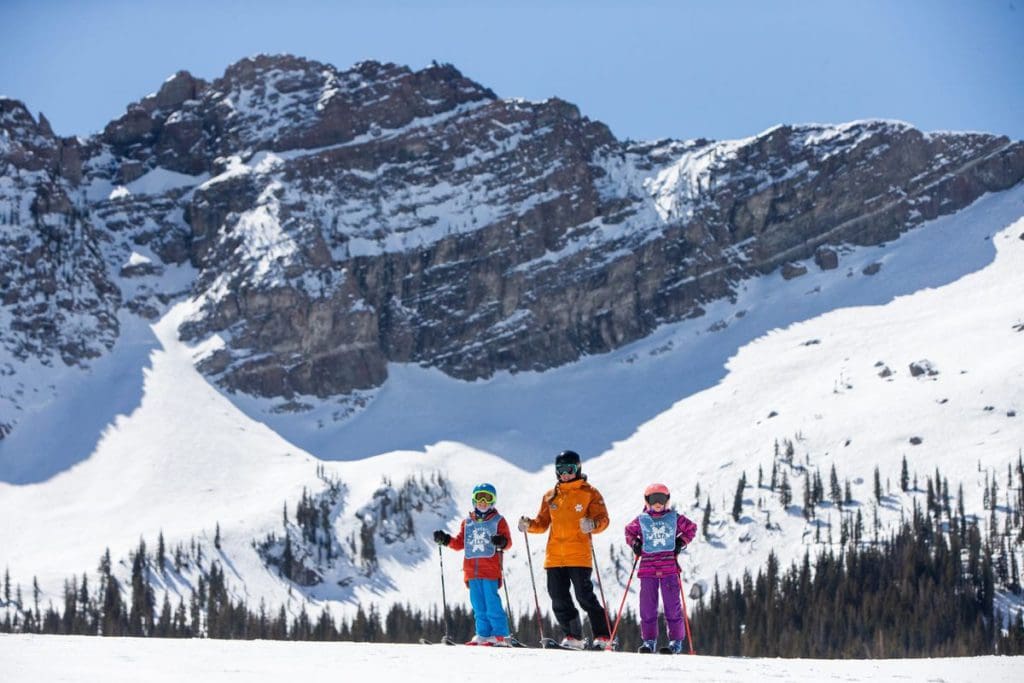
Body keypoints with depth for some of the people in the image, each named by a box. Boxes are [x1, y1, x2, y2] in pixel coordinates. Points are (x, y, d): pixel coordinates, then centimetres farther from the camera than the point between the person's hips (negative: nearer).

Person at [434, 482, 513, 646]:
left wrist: (502, 542, -23)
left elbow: (508, 542, -1)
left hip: (490, 570, -4)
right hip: (472, 570, 5)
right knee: (478, 605, 4)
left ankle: (500, 636, -8)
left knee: (492, 603, -10)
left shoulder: (498, 521, 6)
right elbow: (460, 543, 21)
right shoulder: (467, 522, 18)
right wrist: (446, 540, 6)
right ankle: (483, 634, 10)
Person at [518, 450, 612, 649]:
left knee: (585, 597, -9)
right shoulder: (550, 496, 16)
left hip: (579, 556, -5)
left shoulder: (589, 493, 2)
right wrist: (529, 525, -2)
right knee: (559, 599, 3)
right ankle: (573, 637, 11)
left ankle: (602, 636, -3)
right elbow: (543, 522, 18)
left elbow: (603, 519, -4)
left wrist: (592, 525, -26)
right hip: (554, 556, 5)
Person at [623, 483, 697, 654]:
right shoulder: (641, 520, 6)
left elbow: (691, 528, 17)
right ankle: (649, 640, 9)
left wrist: (681, 543, 5)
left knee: (672, 604, -2)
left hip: (669, 566, -1)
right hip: (647, 567, 1)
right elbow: (629, 531, 23)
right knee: (647, 605, 1)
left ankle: (676, 640, 4)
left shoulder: (674, 518, 5)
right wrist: (635, 544, 6)